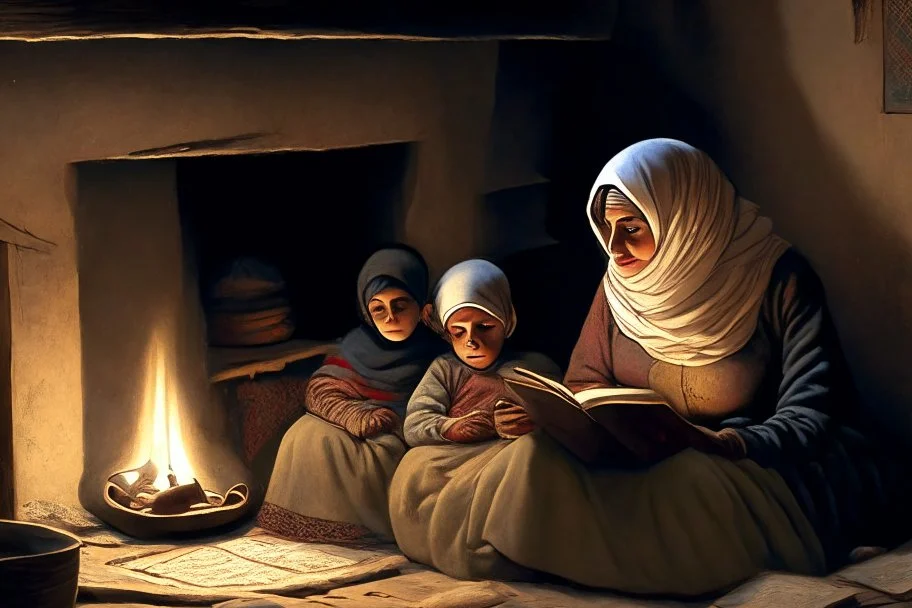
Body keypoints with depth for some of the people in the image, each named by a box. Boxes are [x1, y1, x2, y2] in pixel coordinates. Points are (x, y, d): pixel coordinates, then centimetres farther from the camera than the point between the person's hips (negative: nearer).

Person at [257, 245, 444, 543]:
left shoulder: (436, 353, -5)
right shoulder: (359, 344, 3)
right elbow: (320, 390, -3)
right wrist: (358, 418, -22)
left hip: (406, 441, -4)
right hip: (353, 431, 4)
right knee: (311, 435, -21)